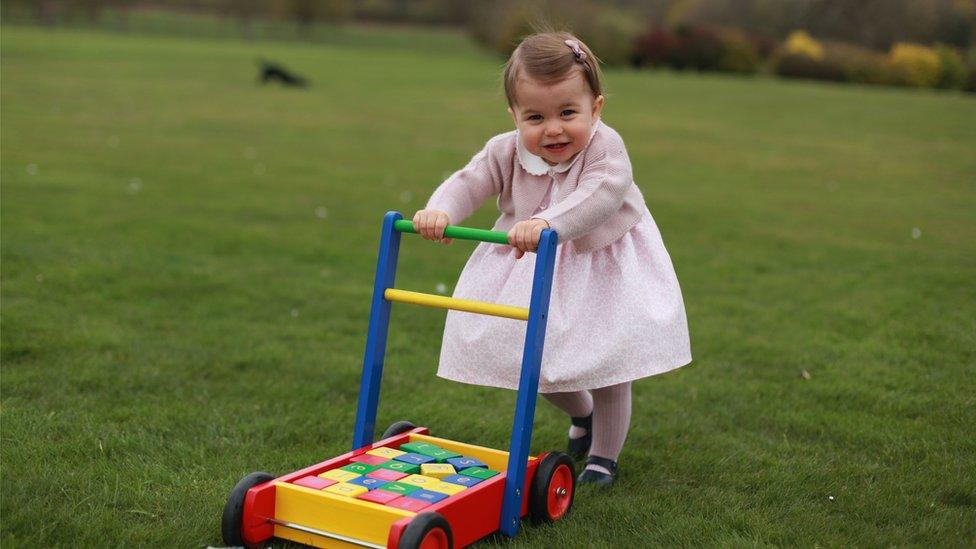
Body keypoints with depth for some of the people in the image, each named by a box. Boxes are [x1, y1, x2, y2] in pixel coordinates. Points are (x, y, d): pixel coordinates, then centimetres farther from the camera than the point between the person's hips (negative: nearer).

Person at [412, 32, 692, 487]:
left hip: (601, 268, -4)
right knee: (534, 358, 12)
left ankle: (604, 454, 28)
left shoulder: (604, 147, -27)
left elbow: (601, 196, -44)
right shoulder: (506, 151, -15)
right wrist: (440, 210, -45)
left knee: (606, 365, 3)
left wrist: (549, 222, -62)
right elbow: (468, 183, -21)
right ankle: (581, 414, 46)